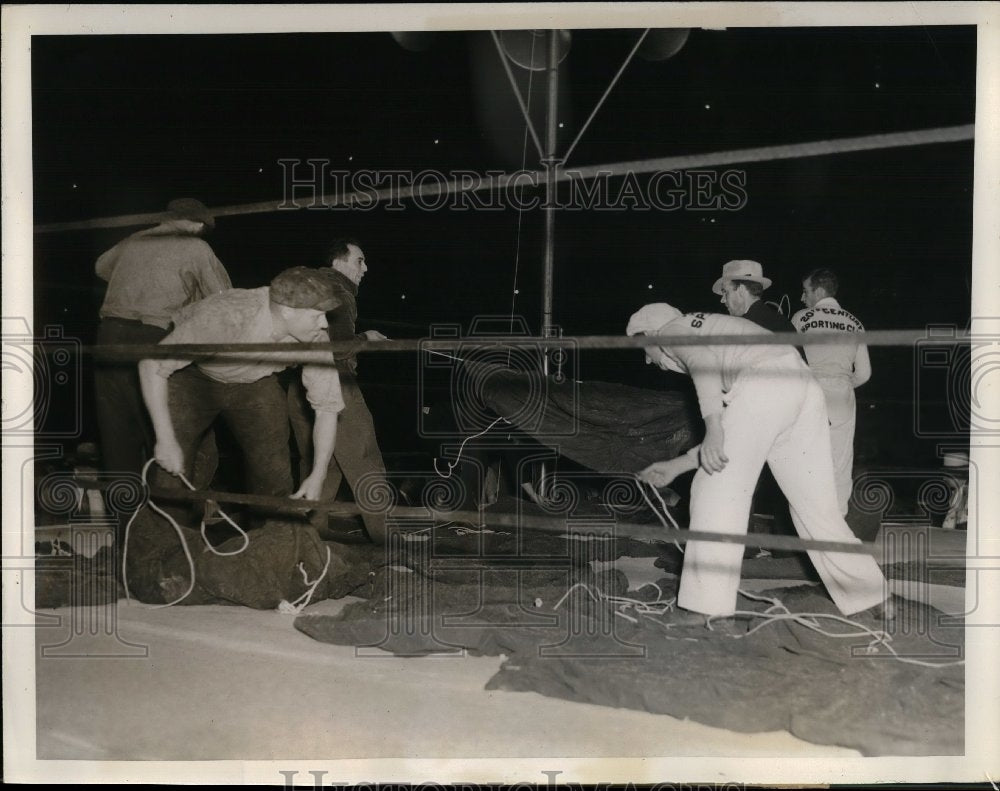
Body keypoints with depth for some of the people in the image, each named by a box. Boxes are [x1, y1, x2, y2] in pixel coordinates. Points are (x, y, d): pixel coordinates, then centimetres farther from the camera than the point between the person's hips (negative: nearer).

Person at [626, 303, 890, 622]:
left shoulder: (672, 330, 16)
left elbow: (702, 359, -11)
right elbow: (730, 440, 37)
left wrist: (712, 427, -21)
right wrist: (675, 466, 42)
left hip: (764, 383, -8)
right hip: (804, 386, 9)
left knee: (717, 493, 1)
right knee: (814, 503, 16)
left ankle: (708, 608, 3)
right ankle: (871, 598, 22)